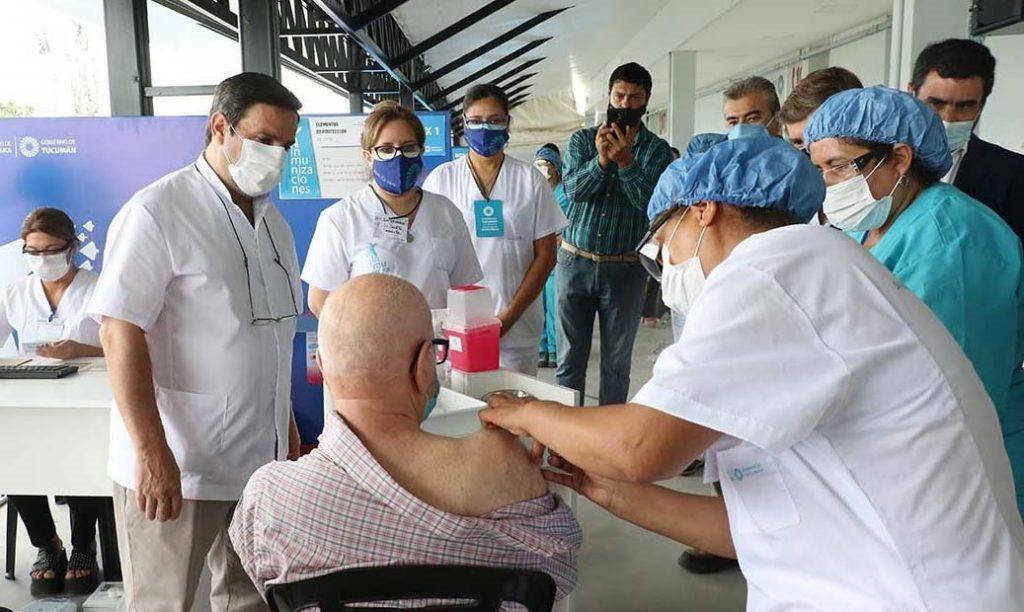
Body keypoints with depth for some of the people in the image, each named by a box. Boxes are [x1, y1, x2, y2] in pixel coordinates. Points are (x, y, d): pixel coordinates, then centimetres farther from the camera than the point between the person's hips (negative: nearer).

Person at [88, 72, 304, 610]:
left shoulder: (274, 223, 12)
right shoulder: (157, 212, -11)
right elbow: (120, 333, -16)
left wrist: (288, 432, 16)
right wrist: (153, 454, -21)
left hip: (261, 462, 7)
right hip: (174, 466, -6)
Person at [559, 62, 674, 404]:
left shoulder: (657, 150, 3)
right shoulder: (582, 140, 7)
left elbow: (650, 201, -12)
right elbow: (573, 189, -9)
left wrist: (625, 160, -22)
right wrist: (601, 160, -23)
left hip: (625, 269, -1)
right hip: (575, 263, 1)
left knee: (617, 363, 9)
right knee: (570, 359, 8)